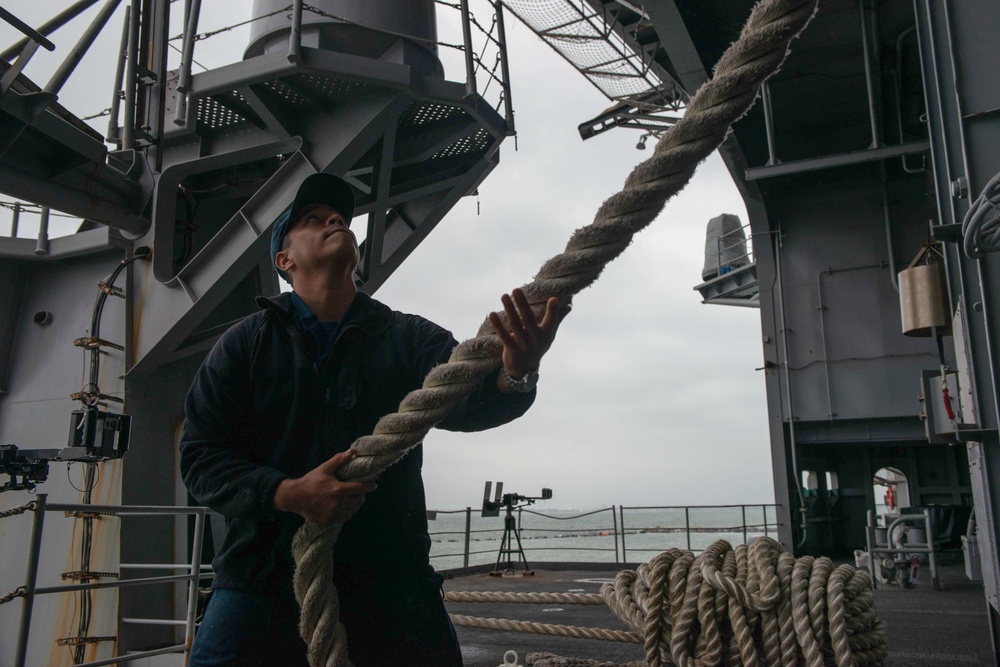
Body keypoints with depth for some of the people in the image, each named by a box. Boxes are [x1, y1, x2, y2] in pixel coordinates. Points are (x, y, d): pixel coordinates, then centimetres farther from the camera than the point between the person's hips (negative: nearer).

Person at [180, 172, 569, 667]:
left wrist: (516, 374, -36)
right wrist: (287, 494, -18)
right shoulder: (245, 343, 5)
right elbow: (200, 454, 0)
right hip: (264, 578, 0)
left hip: (390, 583, 1)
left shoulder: (409, 338, 6)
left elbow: (467, 402, -12)